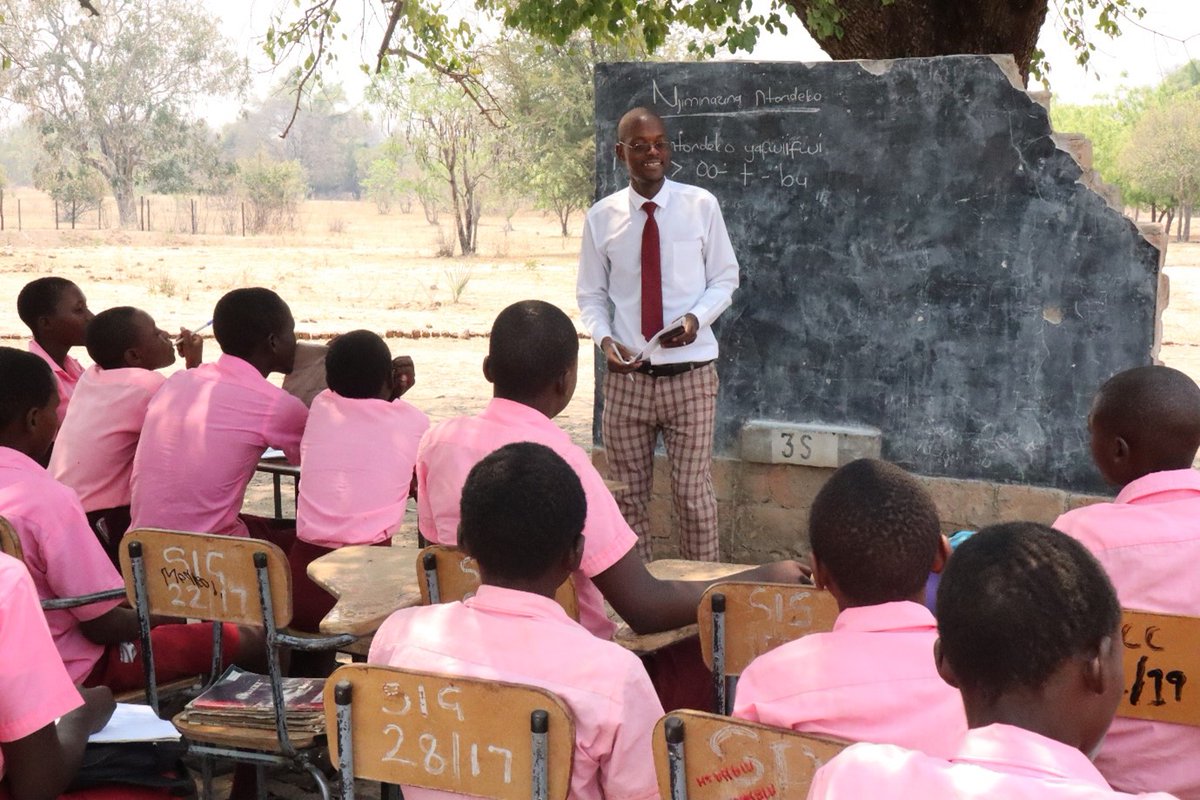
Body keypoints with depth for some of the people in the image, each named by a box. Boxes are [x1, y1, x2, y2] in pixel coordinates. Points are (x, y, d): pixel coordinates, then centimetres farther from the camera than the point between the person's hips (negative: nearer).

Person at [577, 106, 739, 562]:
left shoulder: (701, 206, -2)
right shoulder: (602, 217, 2)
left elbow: (724, 279, 5)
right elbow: (591, 295, 9)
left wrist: (696, 318, -14)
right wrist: (603, 337, -11)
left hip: (690, 374, -2)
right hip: (626, 375, 2)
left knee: (693, 492, 0)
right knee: (629, 494, 8)